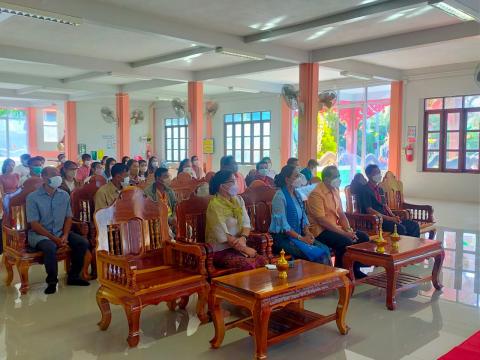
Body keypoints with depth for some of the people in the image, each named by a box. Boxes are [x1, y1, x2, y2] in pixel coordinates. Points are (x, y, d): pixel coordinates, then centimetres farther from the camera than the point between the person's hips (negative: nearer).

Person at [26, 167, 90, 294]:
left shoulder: (64, 195, 5)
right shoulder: (33, 197, -9)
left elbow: (68, 217, 8)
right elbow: (34, 224, -12)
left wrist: (65, 235, -10)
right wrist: (54, 238, -19)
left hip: (60, 232, 5)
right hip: (39, 234, -5)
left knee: (83, 243, -15)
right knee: (50, 248, -35)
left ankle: (73, 276, 1)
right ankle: (52, 281, -12)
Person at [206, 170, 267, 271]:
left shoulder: (238, 199, 9)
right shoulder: (215, 205, -14)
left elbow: (246, 223, 4)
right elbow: (223, 236, -18)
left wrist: (243, 238, -18)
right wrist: (245, 249, -15)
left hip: (237, 247, 6)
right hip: (221, 251, -6)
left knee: (262, 261, -19)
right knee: (248, 266, -30)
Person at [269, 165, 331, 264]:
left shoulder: (297, 194, 12)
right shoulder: (280, 196, -13)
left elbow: (303, 217, 15)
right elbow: (282, 224, -18)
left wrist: (307, 233, -4)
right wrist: (301, 238, -18)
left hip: (299, 235, 7)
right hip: (284, 237, -7)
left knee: (325, 250, -14)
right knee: (315, 254, -24)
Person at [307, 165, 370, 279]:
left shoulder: (335, 190, 11)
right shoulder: (316, 194, -16)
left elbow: (341, 213, 14)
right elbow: (321, 220, -22)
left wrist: (349, 230, -4)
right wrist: (344, 233, -22)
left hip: (336, 229, 9)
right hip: (321, 231, -9)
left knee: (363, 237, -2)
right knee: (346, 243, -30)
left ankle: (355, 270, 11)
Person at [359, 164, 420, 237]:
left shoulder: (380, 189, 21)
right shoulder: (365, 190, -7)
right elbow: (369, 210, -15)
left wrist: (394, 217, 0)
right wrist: (390, 218, -18)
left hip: (386, 218, 9)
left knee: (414, 225, -5)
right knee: (400, 228, -31)